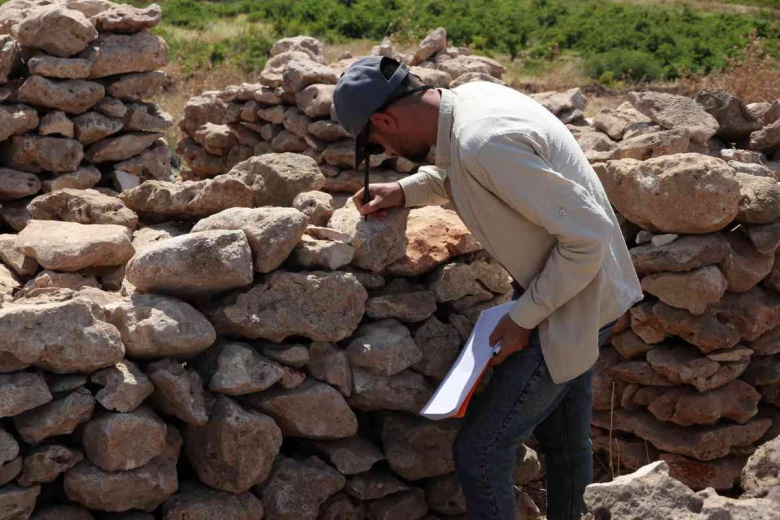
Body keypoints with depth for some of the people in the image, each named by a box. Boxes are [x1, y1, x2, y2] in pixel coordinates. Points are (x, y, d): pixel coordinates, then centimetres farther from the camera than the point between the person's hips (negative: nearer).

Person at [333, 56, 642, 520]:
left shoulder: (483, 143, -31)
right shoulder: (471, 97, -2)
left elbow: (589, 236, -29)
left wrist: (525, 317, -20)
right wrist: (406, 191, 5)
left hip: (575, 304, -9)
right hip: (569, 292, 9)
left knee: (480, 451, -3)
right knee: (566, 442, 23)